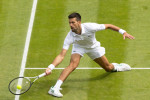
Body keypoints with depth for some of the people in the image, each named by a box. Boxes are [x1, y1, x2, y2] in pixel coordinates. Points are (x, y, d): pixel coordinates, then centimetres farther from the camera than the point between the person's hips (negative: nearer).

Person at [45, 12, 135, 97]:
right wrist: (50, 67, -48)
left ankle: (115, 67, 49)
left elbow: (108, 26, -23)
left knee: (109, 68, 9)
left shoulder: (90, 27, -39)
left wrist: (123, 32, -28)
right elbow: (62, 55, -36)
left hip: (93, 47, 1)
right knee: (73, 64, -30)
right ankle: (55, 88, -31)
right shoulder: (70, 37, -35)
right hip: (79, 47, -1)